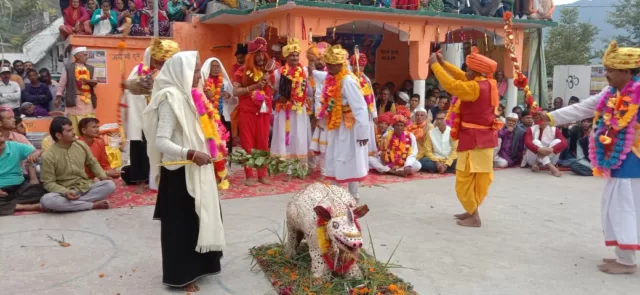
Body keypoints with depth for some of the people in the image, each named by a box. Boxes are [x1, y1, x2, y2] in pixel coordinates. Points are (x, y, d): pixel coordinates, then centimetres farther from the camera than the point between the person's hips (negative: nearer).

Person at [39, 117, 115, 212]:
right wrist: (65, 192, -27)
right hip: (64, 192, -3)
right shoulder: (48, 156, -10)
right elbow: (48, 182, -9)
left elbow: (93, 163, 16)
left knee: (110, 185, -20)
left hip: (86, 188, 4)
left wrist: (102, 176, -3)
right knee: (46, 200, -36)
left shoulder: (81, 145, 2)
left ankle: (70, 204, -22)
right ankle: (92, 205, -27)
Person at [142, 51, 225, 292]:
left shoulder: (188, 95, 9)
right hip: (180, 172, -9)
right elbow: (161, 141, -24)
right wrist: (191, 154, -32)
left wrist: (207, 152, 7)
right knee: (182, 222, 3)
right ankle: (181, 275, 17)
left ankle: (196, 265, 34)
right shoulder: (171, 98, -18)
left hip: (196, 170, 9)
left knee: (198, 218, 18)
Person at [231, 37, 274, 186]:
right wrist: (253, 86, -17)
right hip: (247, 112, -3)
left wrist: (268, 83, -5)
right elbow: (235, 92, -8)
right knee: (248, 143, 2)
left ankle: (262, 174, 15)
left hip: (264, 111, 3)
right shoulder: (242, 71, -1)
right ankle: (249, 175, 8)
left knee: (263, 143, 6)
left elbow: (274, 92, 14)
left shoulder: (268, 71, 11)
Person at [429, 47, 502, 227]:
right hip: (483, 138, 10)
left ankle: (474, 218, 2)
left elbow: (451, 85, -25)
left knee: (465, 179, -2)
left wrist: (435, 65, -15)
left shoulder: (476, 87, -22)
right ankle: (472, 211, 27)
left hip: (475, 140, -10)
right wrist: (443, 63, 11)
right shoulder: (487, 83, 6)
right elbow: (462, 77, 15)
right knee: (477, 178, 16)